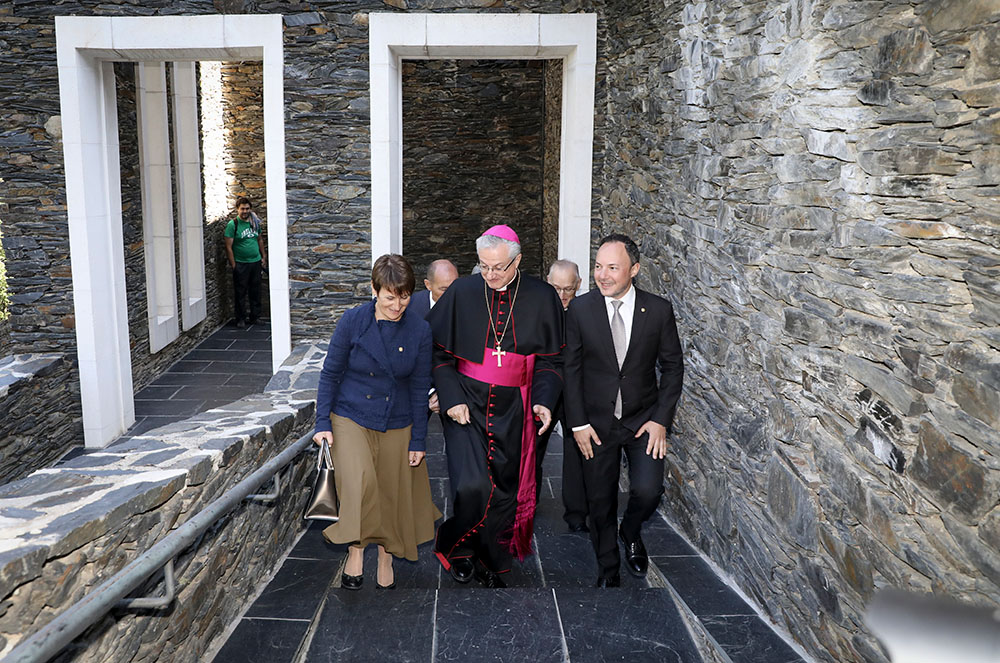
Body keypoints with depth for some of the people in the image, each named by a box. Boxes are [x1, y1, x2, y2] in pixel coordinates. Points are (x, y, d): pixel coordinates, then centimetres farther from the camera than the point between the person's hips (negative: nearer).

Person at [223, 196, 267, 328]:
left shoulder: (255, 222, 8)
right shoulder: (232, 224, -8)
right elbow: (229, 246, -9)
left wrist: (264, 257, 14)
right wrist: (233, 265, -12)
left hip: (256, 262, 5)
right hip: (240, 264, -5)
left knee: (255, 291, 10)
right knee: (240, 292, 1)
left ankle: (254, 316, 21)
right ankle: (241, 319, 10)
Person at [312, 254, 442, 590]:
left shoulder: (419, 330, -7)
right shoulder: (353, 320, -11)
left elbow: (420, 388, 0)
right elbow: (330, 373, -3)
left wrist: (418, 439, 1)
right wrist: (323, 422, -7)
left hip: (397, 424, 2)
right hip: (350, 417, -2)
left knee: (392, 496, 9)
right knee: (360, 482, -24)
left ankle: (386, 560, 32)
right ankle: (356, 550, -3)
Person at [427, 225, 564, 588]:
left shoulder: (542, 298, -1)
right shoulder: (461, 292, -2)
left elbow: (551, 359, 5)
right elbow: (437, 352, 2)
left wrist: (543, 401, -9)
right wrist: (451, 398, -9)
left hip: (512, 408, 2)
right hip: (466, 404, -1)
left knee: (505, 490, 7)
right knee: (472, 486, -15)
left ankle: (489, 562, 30)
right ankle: (453, 547, 14)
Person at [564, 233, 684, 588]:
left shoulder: (658, 309, -7)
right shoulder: (580, 309, -7)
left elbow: (672, 366, 0)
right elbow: (570, 368, -3)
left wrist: (660, 419, -8)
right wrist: (578, 423, -7)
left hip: (644, 419, 0)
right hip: (596, 422, 0)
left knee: (647, 490, -14)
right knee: (600, 502, 9)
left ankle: (631, 531, 23)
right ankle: (607, 569, 32)